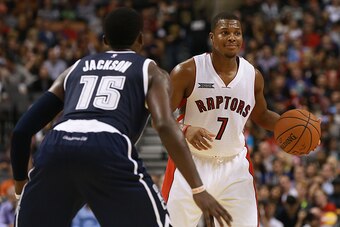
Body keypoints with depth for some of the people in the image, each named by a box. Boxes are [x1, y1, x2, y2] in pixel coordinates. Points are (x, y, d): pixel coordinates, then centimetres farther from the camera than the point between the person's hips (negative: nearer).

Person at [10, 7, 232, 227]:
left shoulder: (74, 70, 33)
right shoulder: (151, 72, 22)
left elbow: (22, 130, 27)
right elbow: (165, 125, 1)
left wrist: (21, 182, 41)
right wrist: (198, 189, -4)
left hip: (55, 148, 4)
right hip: (109, 152, -4)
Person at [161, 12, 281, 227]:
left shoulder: (253, 76, 2)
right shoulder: (187, 71, -12)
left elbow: (261, 115, 20)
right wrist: (185, 130, -32)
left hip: (234, 166, 3)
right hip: (192, 163, -3)